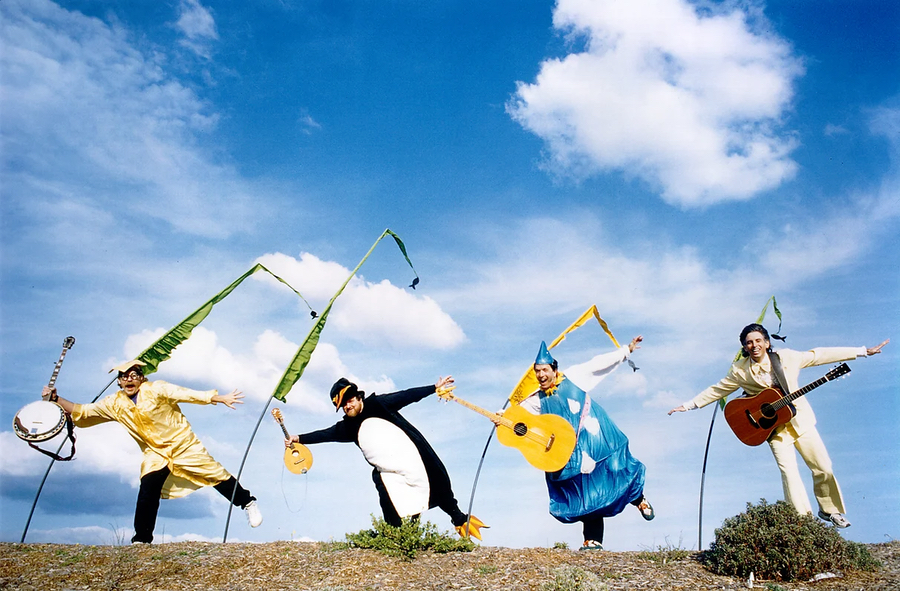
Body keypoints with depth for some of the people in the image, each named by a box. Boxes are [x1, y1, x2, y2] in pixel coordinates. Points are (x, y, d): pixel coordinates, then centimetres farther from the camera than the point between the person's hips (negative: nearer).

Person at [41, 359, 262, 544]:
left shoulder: (156, 389, -14)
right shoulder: (114, 404, 0)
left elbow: (189, 394, -22)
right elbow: (82, 412, 6)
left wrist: (221, 398, -28)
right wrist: (55, 399, -4)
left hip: (182, 444, -3)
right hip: (155, 453, 4)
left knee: (216, 475, -5)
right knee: (147, 492, -12)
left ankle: (248, 503, 14)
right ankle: (141, 539, 5)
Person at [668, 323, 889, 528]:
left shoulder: (786, 357, -4)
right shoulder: (739, 371, -7)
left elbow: (820, 355, 2)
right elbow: (717, 390, 2)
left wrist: (863, 351, 4)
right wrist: (688, 405, -1)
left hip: (800, 420, 2)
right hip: (774, 427, -2)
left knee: (823, 468, 3)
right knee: (789, 472, -13)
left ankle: (829, 510, 26)